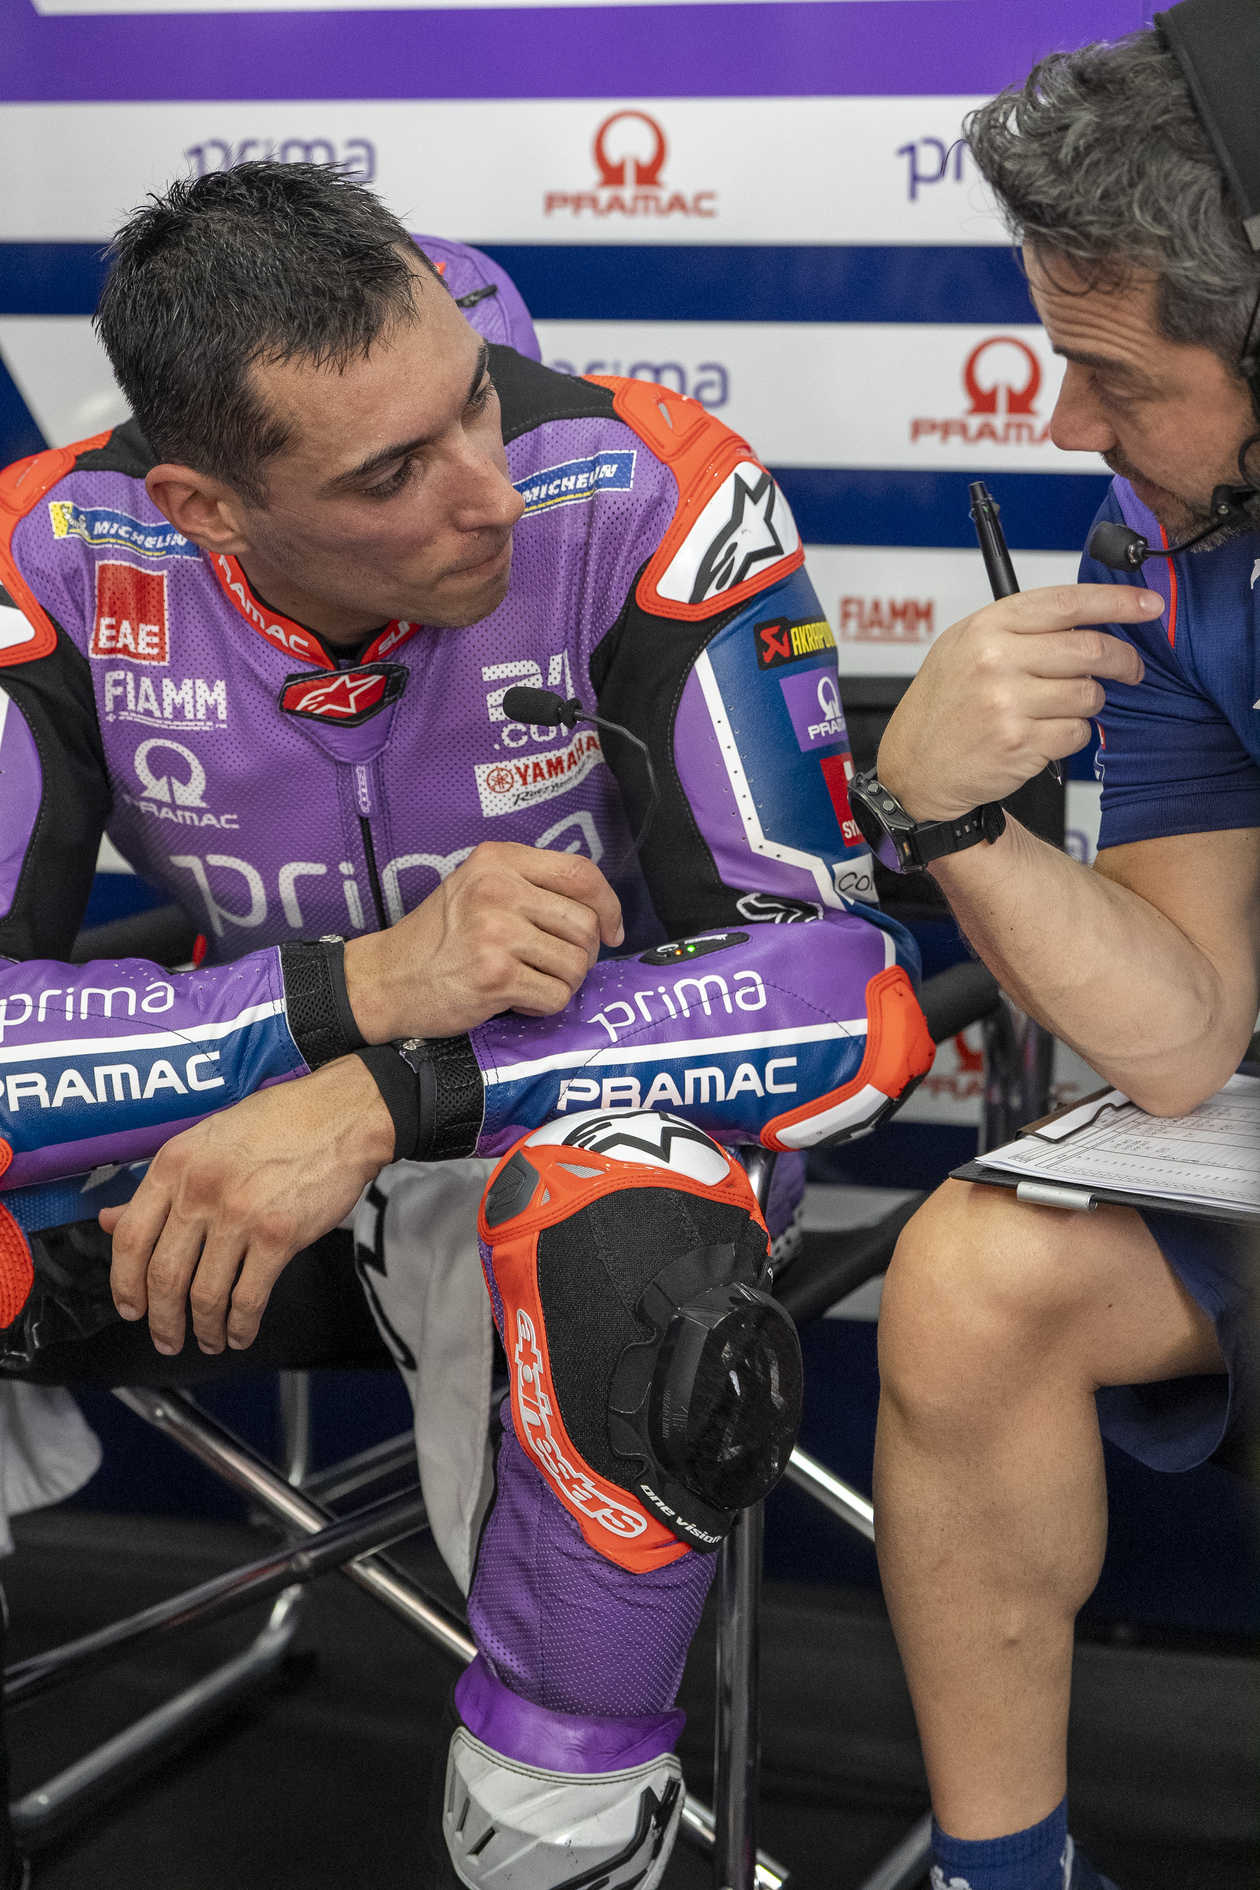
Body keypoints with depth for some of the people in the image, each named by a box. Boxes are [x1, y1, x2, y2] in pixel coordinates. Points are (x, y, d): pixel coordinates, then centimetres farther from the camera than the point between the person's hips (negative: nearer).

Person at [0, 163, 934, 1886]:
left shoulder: (644, 501, -25)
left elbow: (843, 989, -28)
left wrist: (379, 1099, -37)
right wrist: (358, 991, -35)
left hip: (579, 1114, -2)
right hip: (240, 1143, 3)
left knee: (636, 1276, -39)